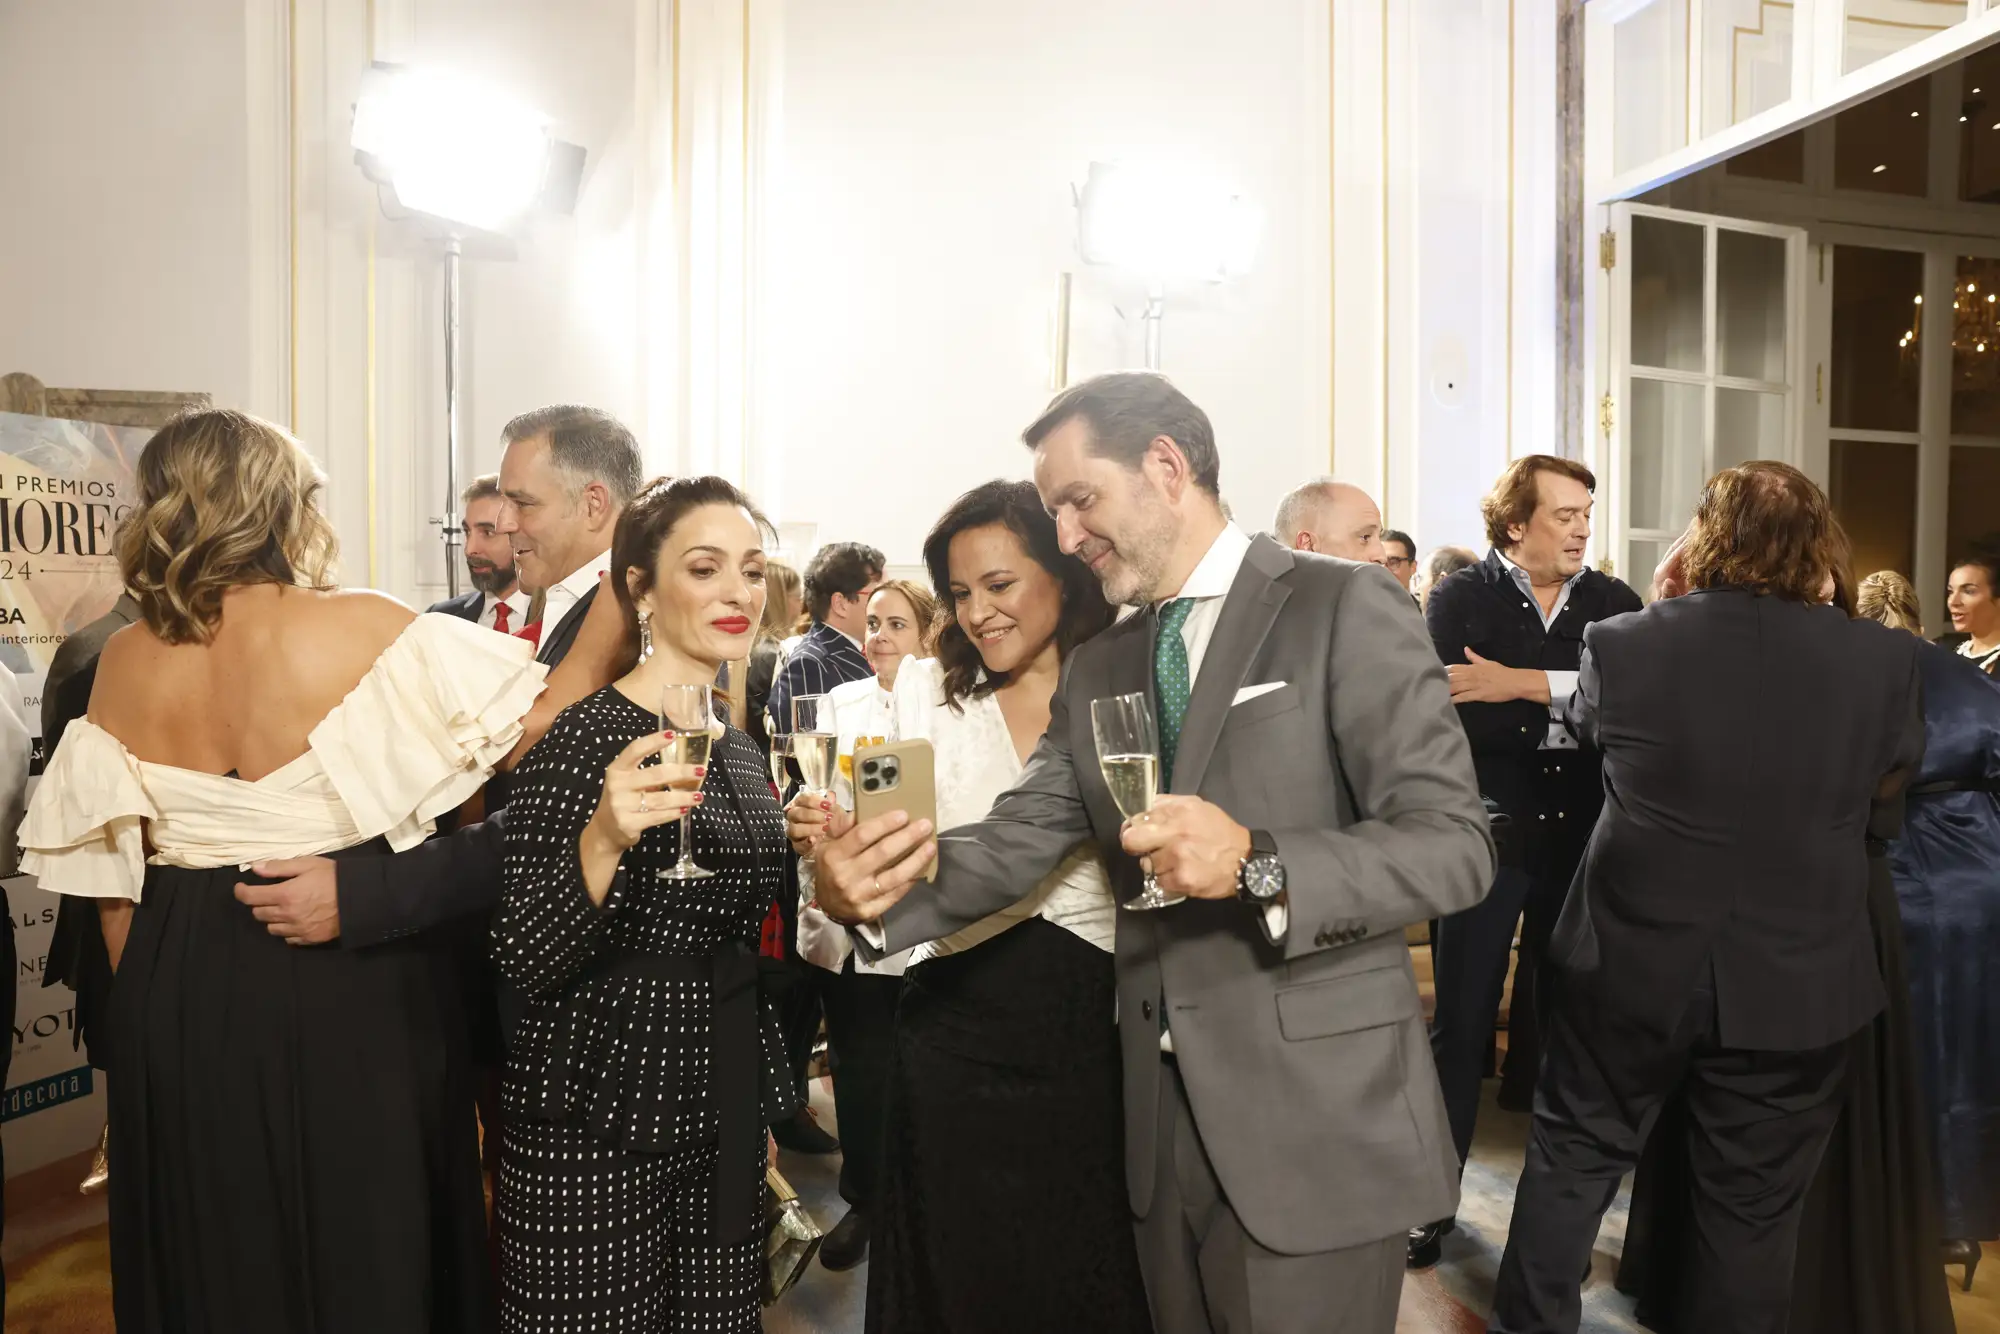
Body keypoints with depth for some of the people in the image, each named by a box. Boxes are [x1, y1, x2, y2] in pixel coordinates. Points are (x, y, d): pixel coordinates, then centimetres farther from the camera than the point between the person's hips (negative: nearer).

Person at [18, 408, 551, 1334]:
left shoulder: (125, 660, -1)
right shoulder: (362, 629, -16)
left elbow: (109, 874, 5)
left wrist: (148, 998, 16)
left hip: (179, 998, 5)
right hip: (351, 989, -4)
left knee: (209, 1258, 23)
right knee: (365, 1251, 15)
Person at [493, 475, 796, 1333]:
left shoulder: (738, 747, 7)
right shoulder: (580, 740, -15)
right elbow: (525, 962, -19)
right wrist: (602, 840, -36)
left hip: (720, 1116, 7)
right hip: (597, 1128, -6)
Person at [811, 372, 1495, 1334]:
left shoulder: (1344, 607, -9)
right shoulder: (1095, 669, 10)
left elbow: (1454, 842, -15)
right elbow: (1019, 836, 2)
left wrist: (1258, 864, -30)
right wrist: (880, 893, -16)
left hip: (1313, 1117, -5)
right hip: (1161, 1114, 6)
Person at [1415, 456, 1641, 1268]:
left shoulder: (1613, 602, 6)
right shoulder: (1460, 598, -3)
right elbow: (1454, 715, -16)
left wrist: (1526, 686, -20)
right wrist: (1573, 720, -13)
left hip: (1583, 838, 3)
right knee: (1461, 1025, 4)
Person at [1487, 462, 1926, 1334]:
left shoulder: (1620, 643, -12)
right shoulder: (1882, 659, -10)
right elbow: (1897, 771, 11)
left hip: (1631, 963, 0)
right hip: (1795, 978, 1)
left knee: (1572, 1155, 17)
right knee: (1754, 1202, 16)